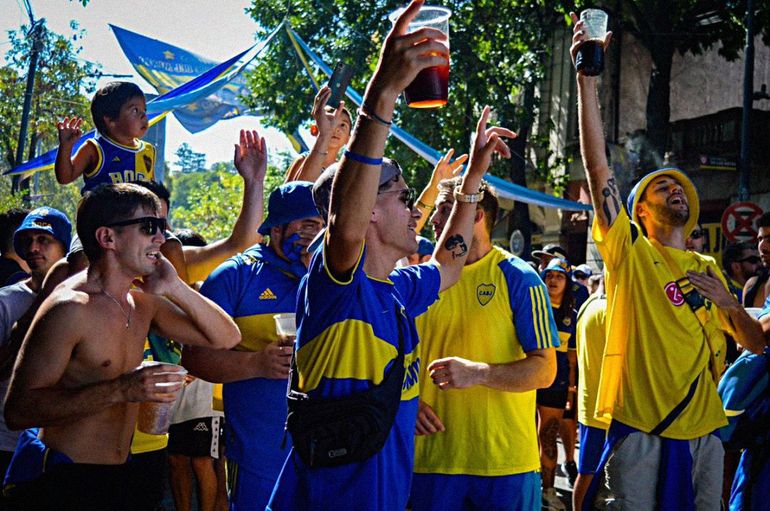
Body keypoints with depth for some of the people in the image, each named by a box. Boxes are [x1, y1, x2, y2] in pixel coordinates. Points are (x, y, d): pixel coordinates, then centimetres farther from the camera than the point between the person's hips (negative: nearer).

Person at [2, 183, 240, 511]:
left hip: (112, 480, 8)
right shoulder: (70, 308, -18)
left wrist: (175, 289, -7)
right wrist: (120, 390, -31)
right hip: (58, 483, -8)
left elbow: (226, 338, 7)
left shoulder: (143, 303, 6)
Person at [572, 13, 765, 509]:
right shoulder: (629, 253, 1)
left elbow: (755, 343, 17)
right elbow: (597, 165, -10)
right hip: (639, 426, -4)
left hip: (702, 428, 5)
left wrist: (730, 303, -5)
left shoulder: (708, 268, 15)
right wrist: (587, 77, -15)